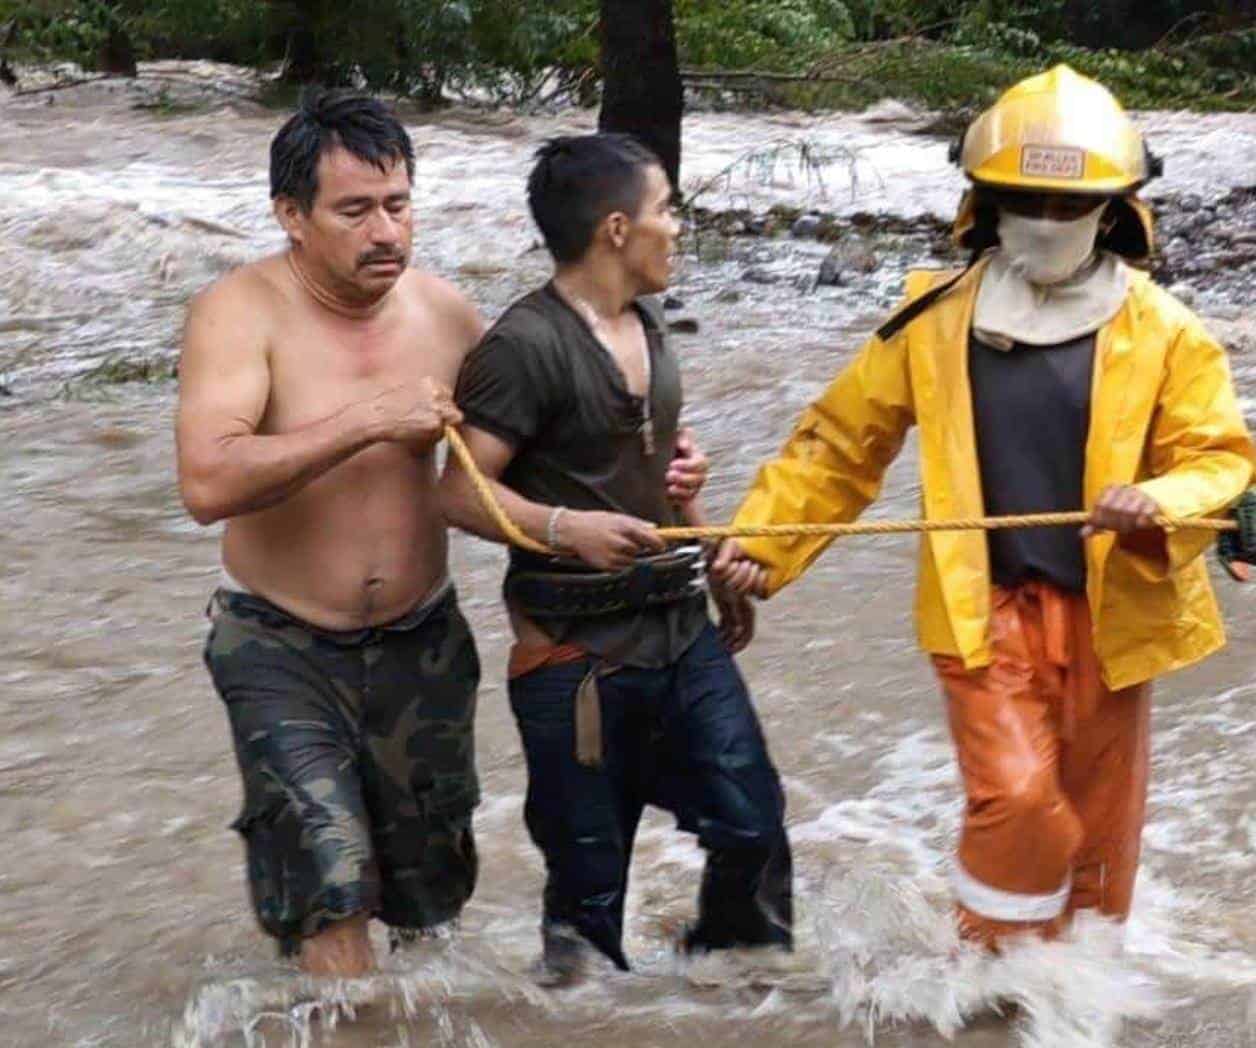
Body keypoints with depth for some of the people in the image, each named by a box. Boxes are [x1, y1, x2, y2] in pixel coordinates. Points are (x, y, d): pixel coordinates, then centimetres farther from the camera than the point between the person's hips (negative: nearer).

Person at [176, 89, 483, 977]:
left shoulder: (444, 312, -6)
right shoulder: (242, 312, -18)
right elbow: (207, 483, -33)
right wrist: (368, 421, -34)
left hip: (422, 639, 4)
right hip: (281, 645, -4)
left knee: (430, 890, 15)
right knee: (331, 894, -16)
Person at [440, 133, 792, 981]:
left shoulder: (647, 324, 12)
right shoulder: (526, 345, -15)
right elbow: (463, 494, -17)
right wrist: (565, 527, -31)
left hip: (683, 632, 7)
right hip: (580, 656, -7)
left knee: (752, 825, 8)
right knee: (589, 882, 2)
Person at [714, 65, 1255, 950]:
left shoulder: (1162, 331, -3)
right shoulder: (936, 320, -1)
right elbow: (842, 443, 5)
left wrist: (1161, 502, -25)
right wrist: (763, 538, -2)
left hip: (1111, 610, 2)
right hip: (988, 606, -1)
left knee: (1098, 826, 12)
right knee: (1017, 799, -17)